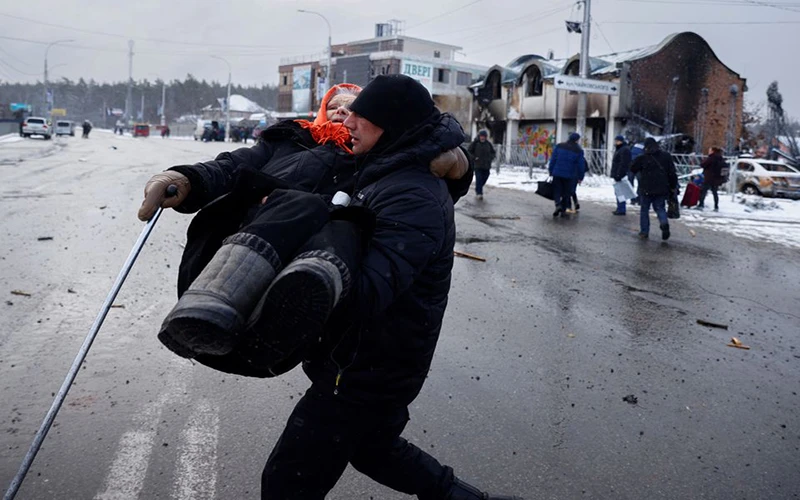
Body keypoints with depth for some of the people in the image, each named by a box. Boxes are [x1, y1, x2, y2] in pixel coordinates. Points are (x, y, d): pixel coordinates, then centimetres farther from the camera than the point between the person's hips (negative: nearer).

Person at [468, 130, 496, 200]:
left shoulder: (488, 144, 9)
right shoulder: (475, 143, -2)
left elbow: (493, 153, 19)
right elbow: (469, 152, 2)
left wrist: (490, 158, 1)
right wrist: (474, 158, -11)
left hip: (486, 166, 4)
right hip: (478, 165, -4)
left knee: (484, 179, 8)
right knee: (479, 179, -12)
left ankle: (477, 189, 31)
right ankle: (479, 193, -9)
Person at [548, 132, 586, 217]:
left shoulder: (559, 146, 3)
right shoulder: (579, 150, -2)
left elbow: (553, 160, 2)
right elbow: (581, 165, 0)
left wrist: (551, 172, 8)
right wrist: (580, 177, 9)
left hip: (557, 173, 1)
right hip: (569, 175, -1)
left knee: (557, 191, 9)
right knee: (566, 193, 10)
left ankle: (558, 205, -14)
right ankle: (563, 210, 11)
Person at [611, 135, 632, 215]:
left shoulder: (625, 150, -14)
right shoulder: (619, 149, 20)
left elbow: (623, 164, -22)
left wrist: (618, 175, -25)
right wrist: (615, 174, 22)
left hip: (621, 175, -11)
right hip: (618, 175, 11)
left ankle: (621, 210, -8)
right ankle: (620, 209, 21)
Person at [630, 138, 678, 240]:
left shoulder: (642, 158, -7)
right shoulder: (666, 156, 2)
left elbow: (633, 169, 4)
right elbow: (672, 173, 3)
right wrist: (673, 186, 10)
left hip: (646, 189, -2)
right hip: (661, 189, 2)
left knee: (644, 209, 10)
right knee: (660, 208, 12)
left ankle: (644, 232, 12)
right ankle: (664, 223, -16)